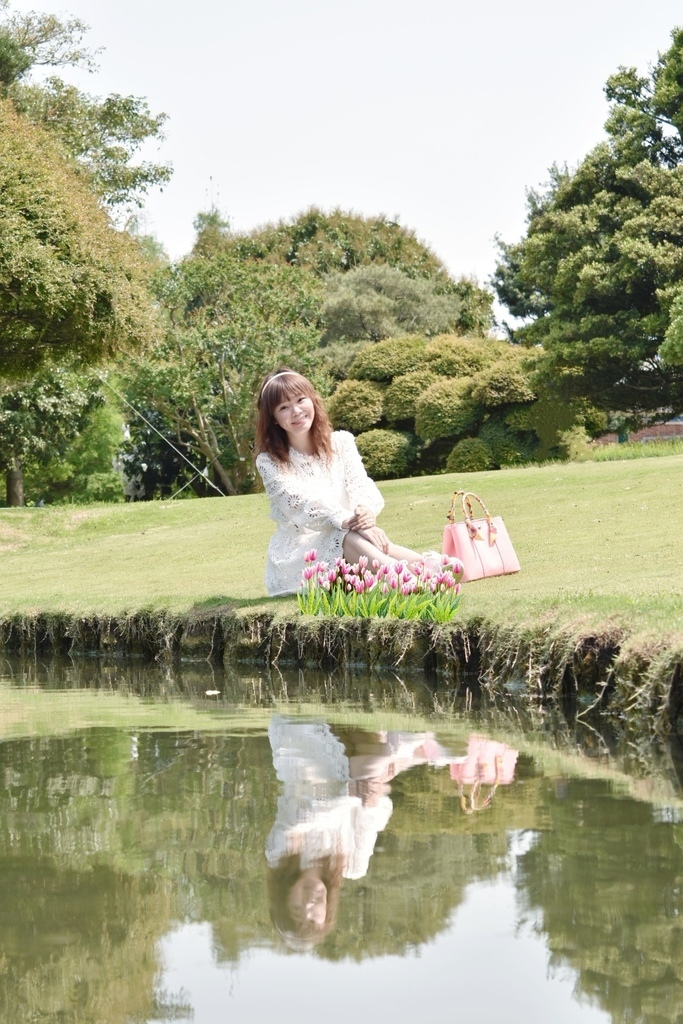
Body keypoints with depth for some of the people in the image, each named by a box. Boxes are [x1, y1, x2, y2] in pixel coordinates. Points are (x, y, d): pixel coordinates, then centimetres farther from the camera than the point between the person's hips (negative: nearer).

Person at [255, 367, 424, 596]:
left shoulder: (341, 442, 10)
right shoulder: (269, 462, -2)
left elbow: (360, 484, -4)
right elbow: (301, 503, -17)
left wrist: (367, 511, -31)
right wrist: (348, 521, -34)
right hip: (298, 552, -5)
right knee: (349, 540, -38)